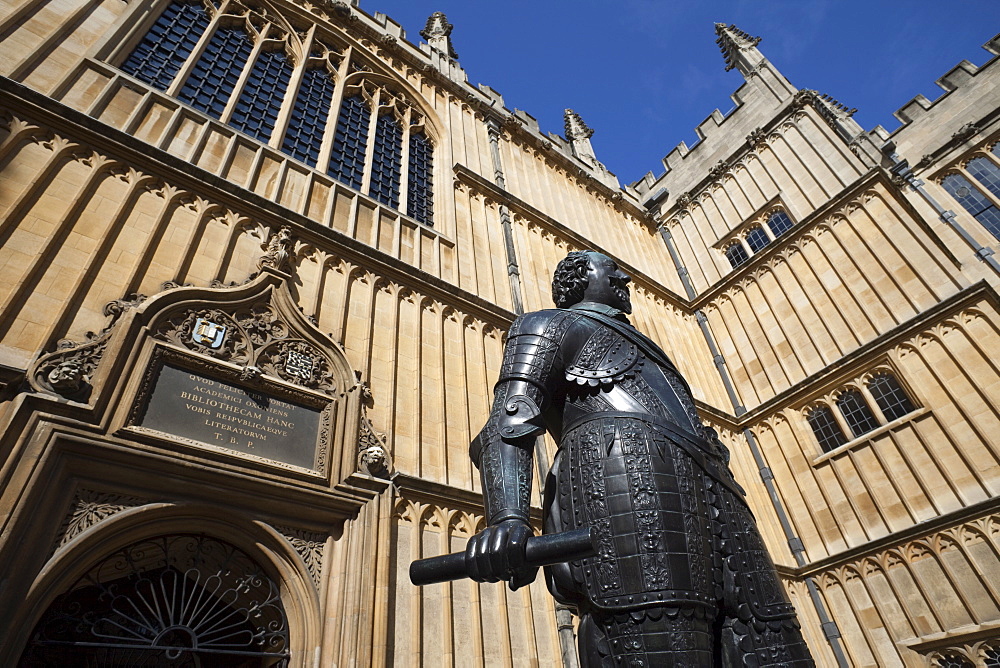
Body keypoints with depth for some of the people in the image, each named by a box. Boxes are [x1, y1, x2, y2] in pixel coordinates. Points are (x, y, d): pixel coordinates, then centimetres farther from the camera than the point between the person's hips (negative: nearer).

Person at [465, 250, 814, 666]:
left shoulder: (640, 349, 42)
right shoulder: (552, 325, 20)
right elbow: (510, 423, 1)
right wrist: (507, 518, -21)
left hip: (708, 491, 8)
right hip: (620, 473, -7)